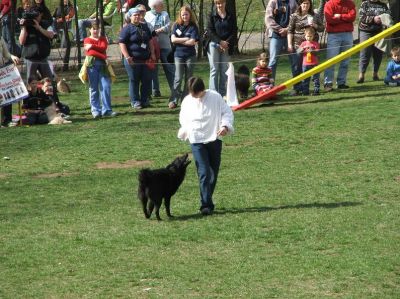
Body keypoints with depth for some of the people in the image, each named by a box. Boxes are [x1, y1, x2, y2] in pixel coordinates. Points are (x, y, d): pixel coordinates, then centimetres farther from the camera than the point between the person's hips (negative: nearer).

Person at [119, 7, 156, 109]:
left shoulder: (144, 27, 15)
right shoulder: (127, 29, -5)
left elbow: (150, 41, 23)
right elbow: (122, 43, -11)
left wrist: (152, 53, 13)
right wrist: (127, 57, -18)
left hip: (145, 59, 6)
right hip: (133, 60, -6)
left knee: (147, 80, 5)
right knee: (134, 81, 1)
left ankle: (145, 100, 17)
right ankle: (135, 101, 8)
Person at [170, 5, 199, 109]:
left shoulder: (193, 27, -1)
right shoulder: (176, 25, 4)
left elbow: (193, 42, -11)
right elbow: (173, 39, -7)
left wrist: (179, 41, -7)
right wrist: (185, 39, -10)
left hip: (190, 55, 0)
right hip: (179, 55, 0)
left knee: (188, 78, 6)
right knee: (178, 78, -9)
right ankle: (174, 101, -11)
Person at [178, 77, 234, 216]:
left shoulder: (215, 97, -5)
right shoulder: (187, 101, 2)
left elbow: (227, 112, 0)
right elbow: (183, 118, 19)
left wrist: (225, 126, -17)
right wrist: (185, 131, 3)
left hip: (214, 139, 1)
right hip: (197, 142, -1)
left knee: (214, 173, 10)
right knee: (204, 173, -13)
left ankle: (207, 201, 27)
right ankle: (206, 205, -14)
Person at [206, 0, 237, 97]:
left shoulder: (231, 16, 8)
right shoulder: (212, 15, 3)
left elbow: (234, 31, 4)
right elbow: (210, 31, -4)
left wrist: (227, 43, -10)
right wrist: (220, 42, -14)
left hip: (227, 46, 2)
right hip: (214, 44, -2)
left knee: (224, 71, 2)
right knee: (214, 70, -4)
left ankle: (223, 94, 6)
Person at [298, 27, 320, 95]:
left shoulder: (315, 43, 3)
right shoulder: (303, 43, 8)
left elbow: (317, 51, -6)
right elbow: (298, 51, 1)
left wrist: (312, 51, -23)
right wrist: (303, 48, -16)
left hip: (314, 64, -2)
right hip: (305, 64, 2)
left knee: (316, 78, 0)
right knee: (305, 79, 4)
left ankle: (316, 90, 5)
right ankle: (305, 91, 9)